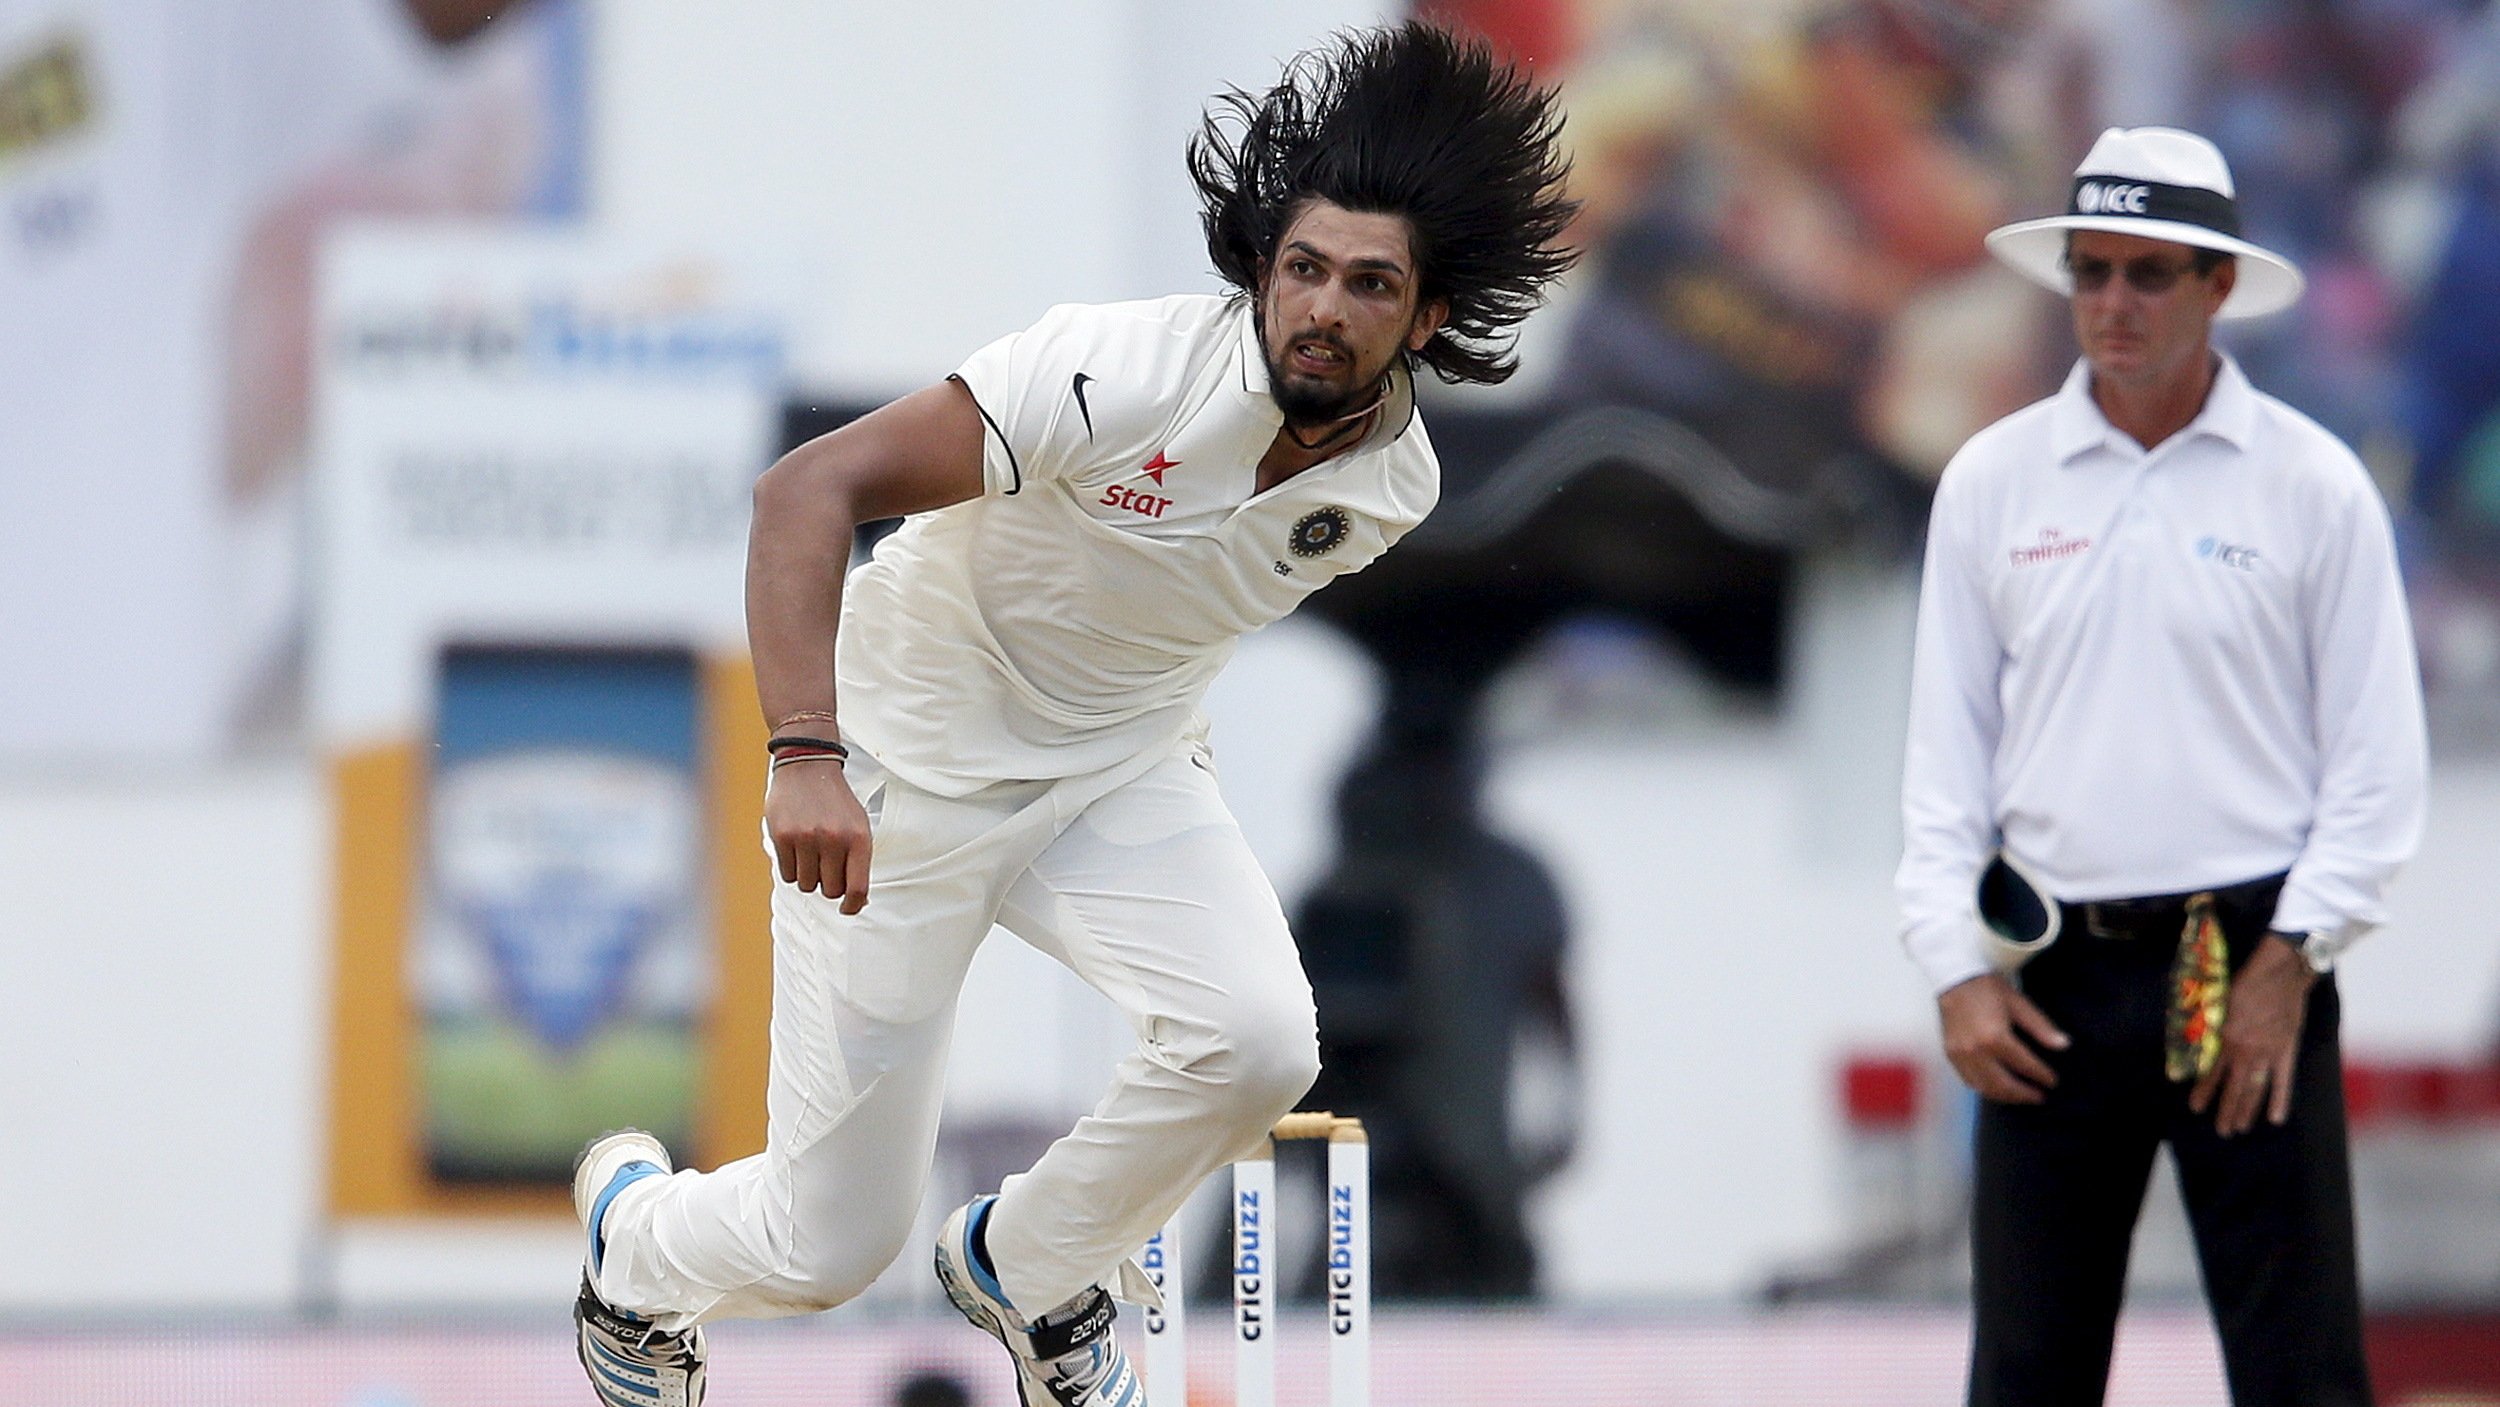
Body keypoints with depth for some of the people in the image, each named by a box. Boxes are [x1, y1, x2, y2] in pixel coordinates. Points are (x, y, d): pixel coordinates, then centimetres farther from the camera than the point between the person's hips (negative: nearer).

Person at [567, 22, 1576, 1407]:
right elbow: (809, 488, -34)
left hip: (1120, 771, 5)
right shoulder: (1125, 376, -30)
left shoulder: (1395, 482, -9)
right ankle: (633, 1229, 37)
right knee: (829, 1243, -2)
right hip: (902, 771, -5)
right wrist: (805, 757, -44)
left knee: (1256, 1037, -26)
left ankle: (1026, 1267, 6)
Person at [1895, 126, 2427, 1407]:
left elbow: (2375, 761, 1)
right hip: (2054, 977, 3)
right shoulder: (1991, 482, 8)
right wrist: (1958, 970, 1)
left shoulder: (2312, 485, 0)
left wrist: (2289, 961, -8)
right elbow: (1945, 753, 10)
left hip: (2249, 970, -3)